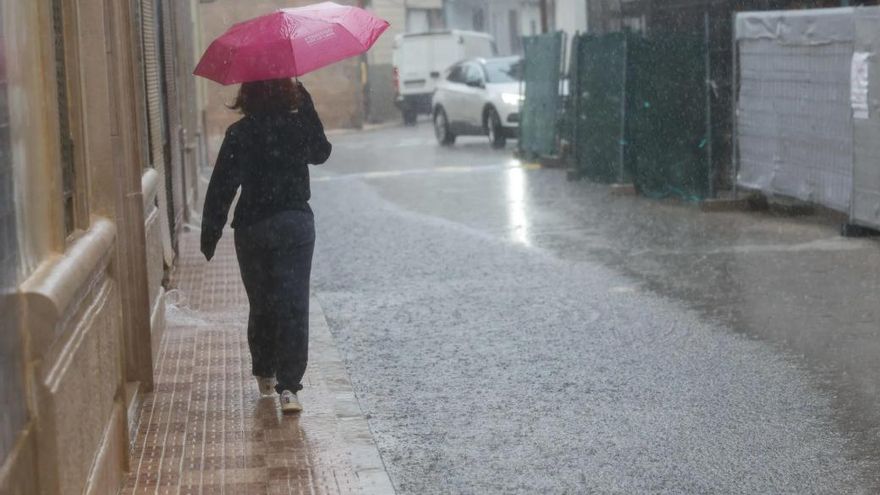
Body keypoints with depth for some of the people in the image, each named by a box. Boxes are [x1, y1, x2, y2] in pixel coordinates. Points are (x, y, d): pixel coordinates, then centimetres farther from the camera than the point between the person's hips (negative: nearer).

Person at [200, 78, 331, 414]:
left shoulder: (239, 134, -9)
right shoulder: (300, 126, -3)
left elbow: (221, 187, -10)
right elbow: (321, 153, 19)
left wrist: (210, 235, -3)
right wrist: (307, 106, 19)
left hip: (252, 230, 0)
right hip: (296, 224, 0)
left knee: (261, 304, 16)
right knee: (293, 306, -2)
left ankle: (265, 376, 30)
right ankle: (288, 386, -11)